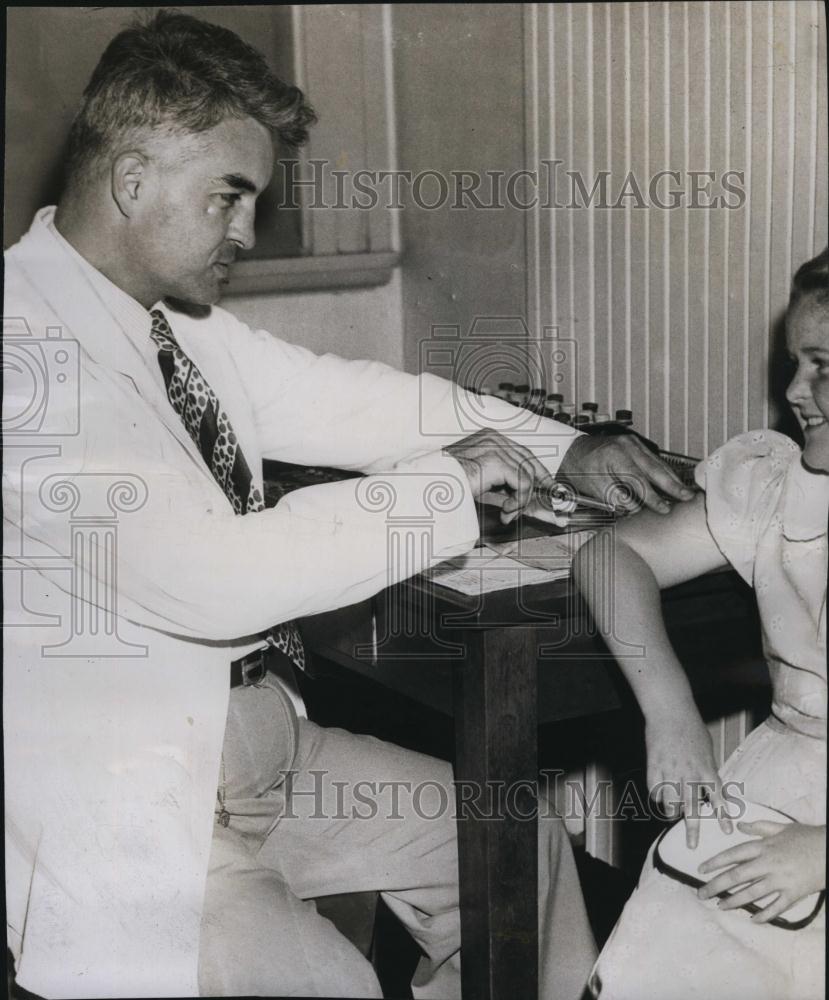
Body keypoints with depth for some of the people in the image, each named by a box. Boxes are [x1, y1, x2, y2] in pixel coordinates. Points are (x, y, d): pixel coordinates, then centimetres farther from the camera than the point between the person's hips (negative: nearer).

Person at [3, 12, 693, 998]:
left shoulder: (179, 319, 3)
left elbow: (343, 402, 10)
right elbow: (208, 576, -32)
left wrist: (564, 449, 2)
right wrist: (443, 486, -22)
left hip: (259, 742, 9)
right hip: (124, 816, -9)